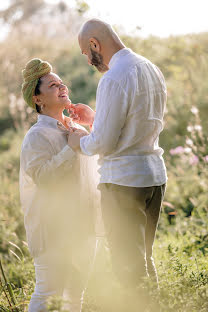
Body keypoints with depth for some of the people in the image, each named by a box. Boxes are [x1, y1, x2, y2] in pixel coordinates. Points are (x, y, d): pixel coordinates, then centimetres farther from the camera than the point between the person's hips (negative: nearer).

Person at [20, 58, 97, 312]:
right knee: (49, 292, -10)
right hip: (53, 228, -8)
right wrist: (73, 146, -21)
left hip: (81, 225, 8)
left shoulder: (77, 130, 13)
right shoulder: (37, 136, -10)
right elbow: (42, 175, -26)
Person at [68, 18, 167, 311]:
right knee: (145, 258, 20)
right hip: (155, 174, 9)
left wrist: (79, 142, 3)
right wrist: (94, 118, 21)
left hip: (124, 180, -9)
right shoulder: (152, 70, 10)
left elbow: (103, 143, -18)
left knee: (129, 265, 2)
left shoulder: (114, 80, -18)